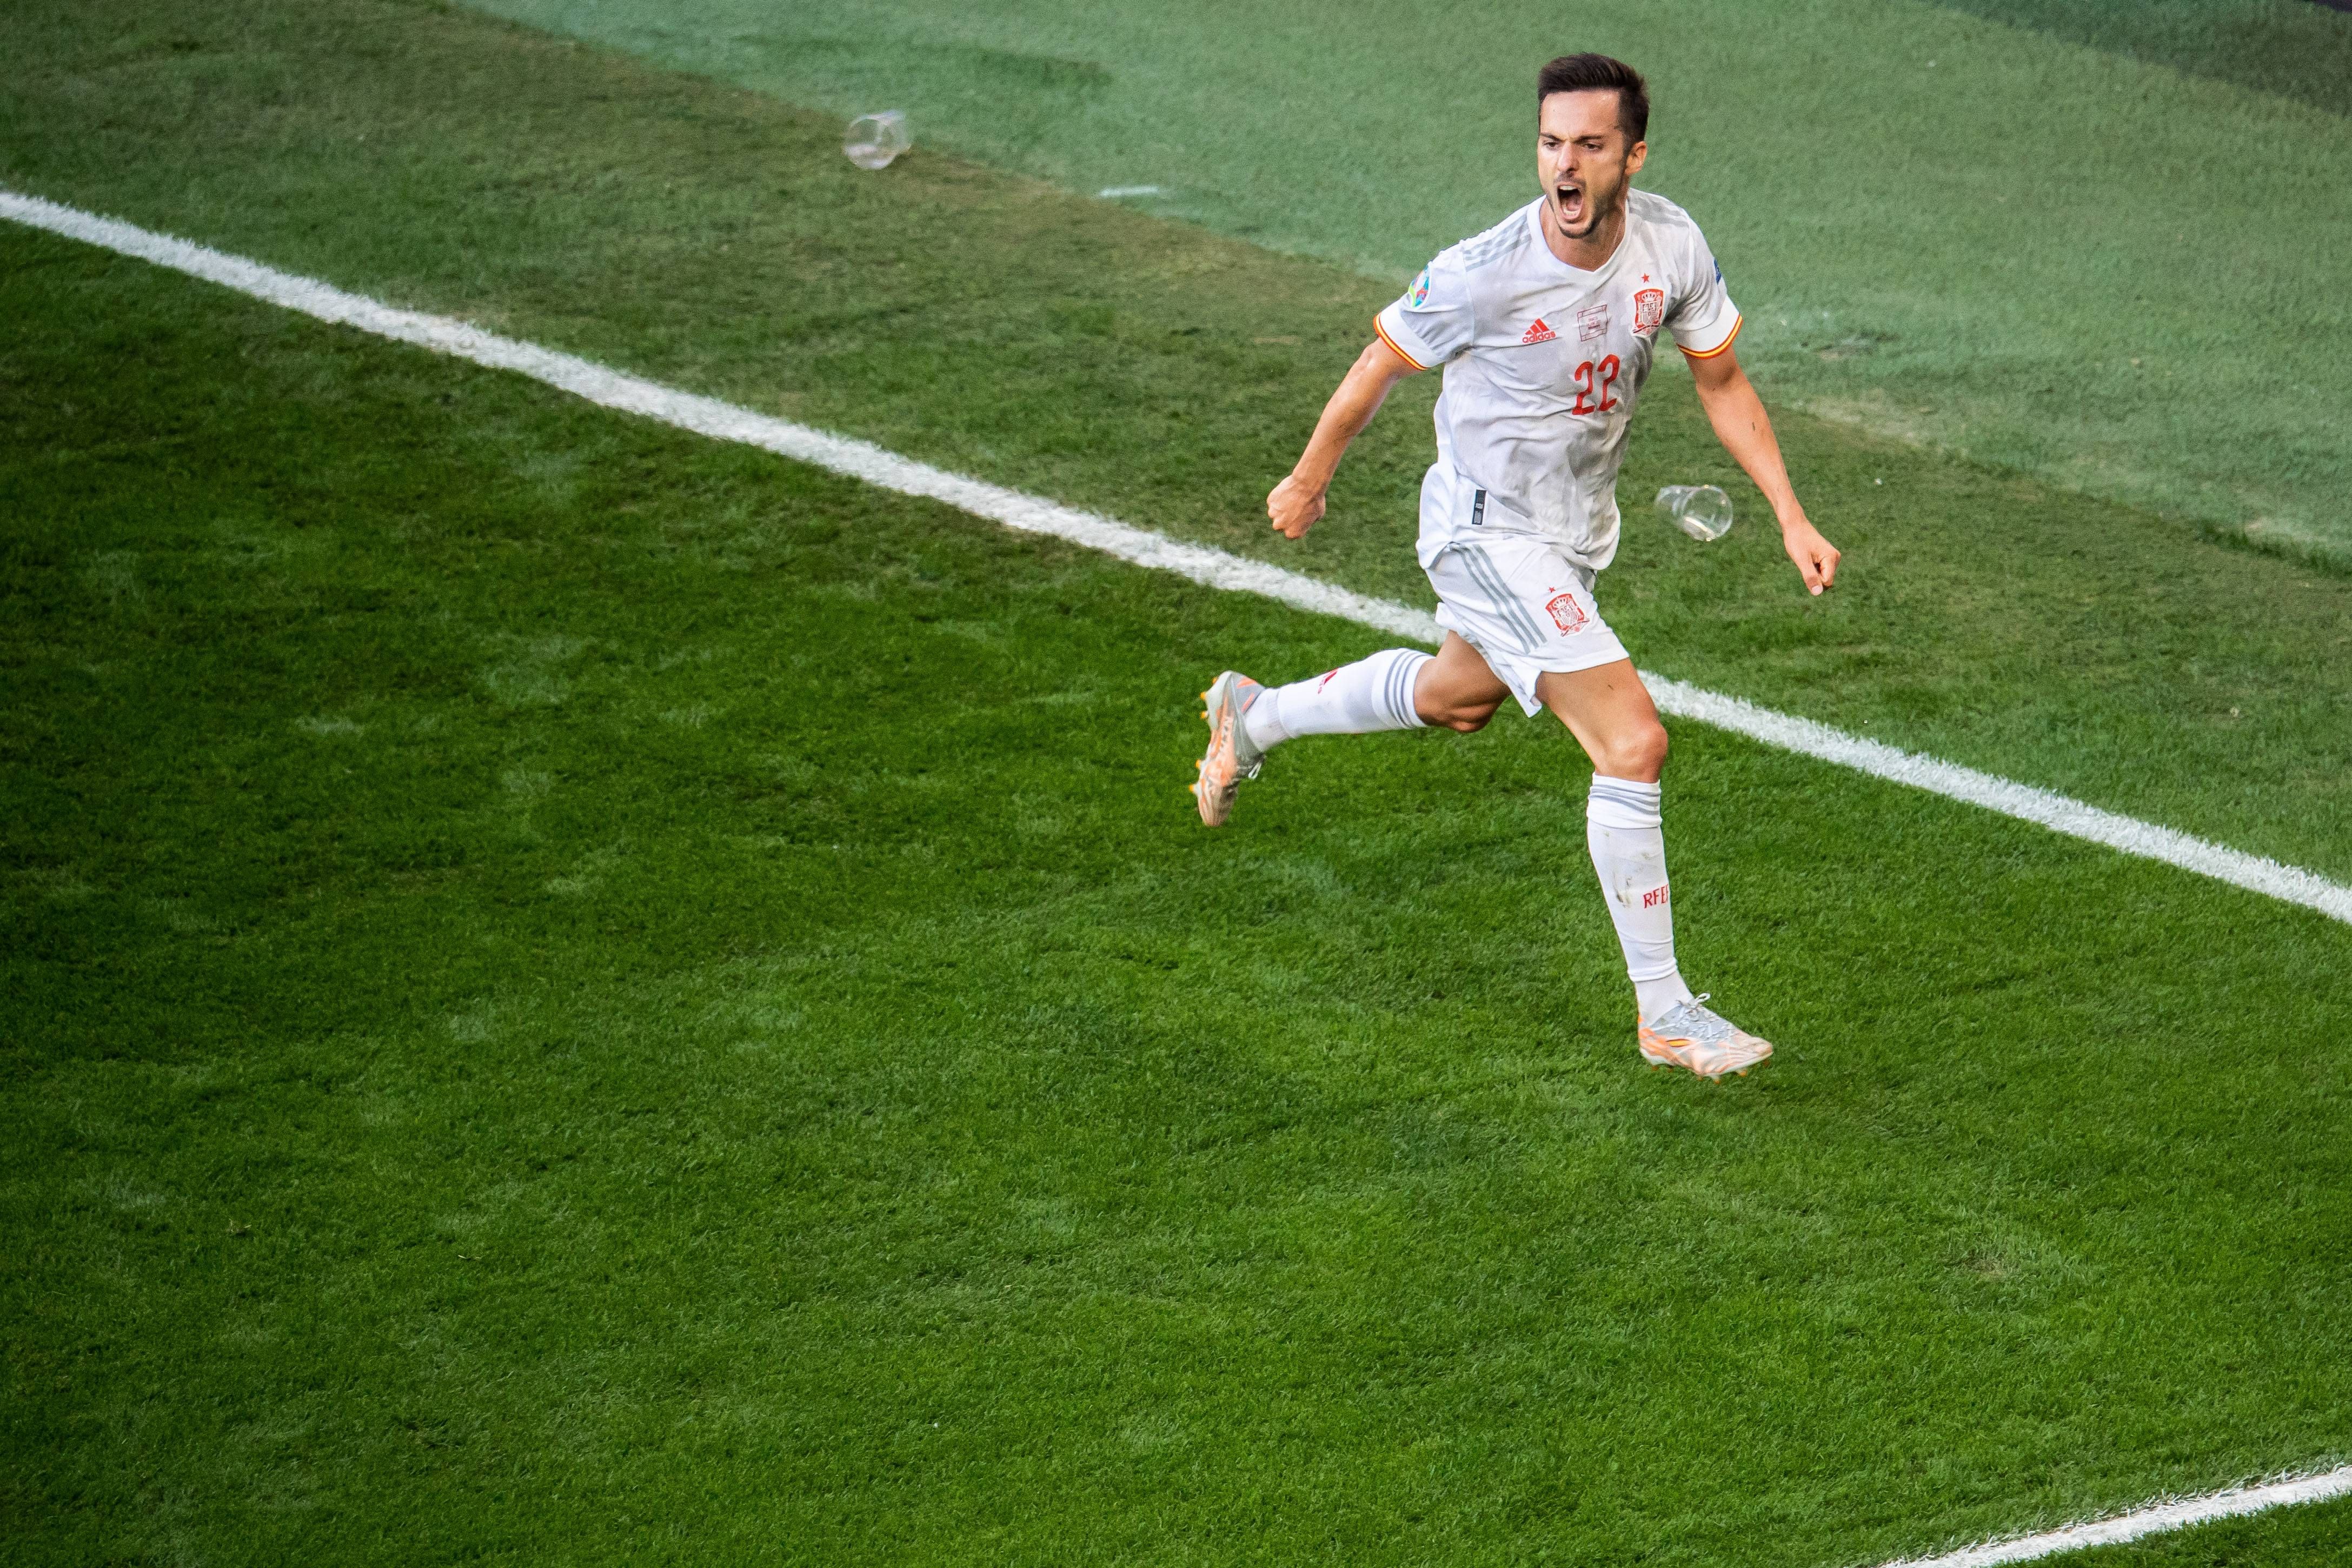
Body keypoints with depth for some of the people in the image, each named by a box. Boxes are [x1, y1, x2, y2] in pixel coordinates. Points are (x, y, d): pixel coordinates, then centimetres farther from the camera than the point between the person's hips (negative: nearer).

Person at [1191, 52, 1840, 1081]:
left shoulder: (1670, 244, -14)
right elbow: (1380, 366, -9)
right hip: (1485, 531, -7)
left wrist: (1790, 518, -4)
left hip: (1576, 533, 7)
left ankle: (1253, 717, 56)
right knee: (1633, 743, -17)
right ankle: (1663, 1014, -7)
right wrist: (1308, 480, 4)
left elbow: (1722, 385, 2)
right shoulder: (1481, 275, -27)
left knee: (1460, 697, 31)